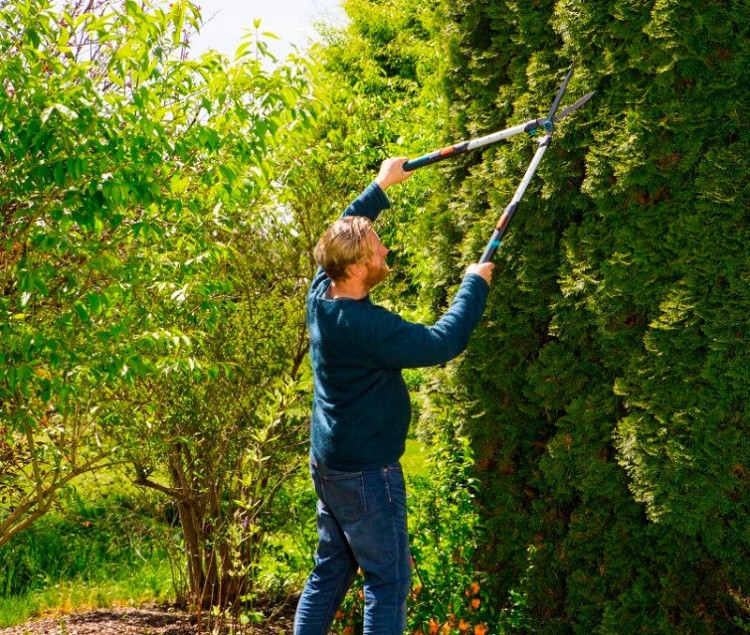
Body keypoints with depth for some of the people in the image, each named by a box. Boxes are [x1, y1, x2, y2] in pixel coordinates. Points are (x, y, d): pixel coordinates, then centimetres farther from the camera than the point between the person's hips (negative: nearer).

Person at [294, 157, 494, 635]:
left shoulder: (322, 294, -2)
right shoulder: (363, 325, -27)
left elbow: (344, 231, 17)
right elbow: (444, 341, -27)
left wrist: (381, 186, 22)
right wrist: (475, 283, -14)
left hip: (329, 464, 9)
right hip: (366, 471, -9)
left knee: (331, 570, 17)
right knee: (389, 579, -1)